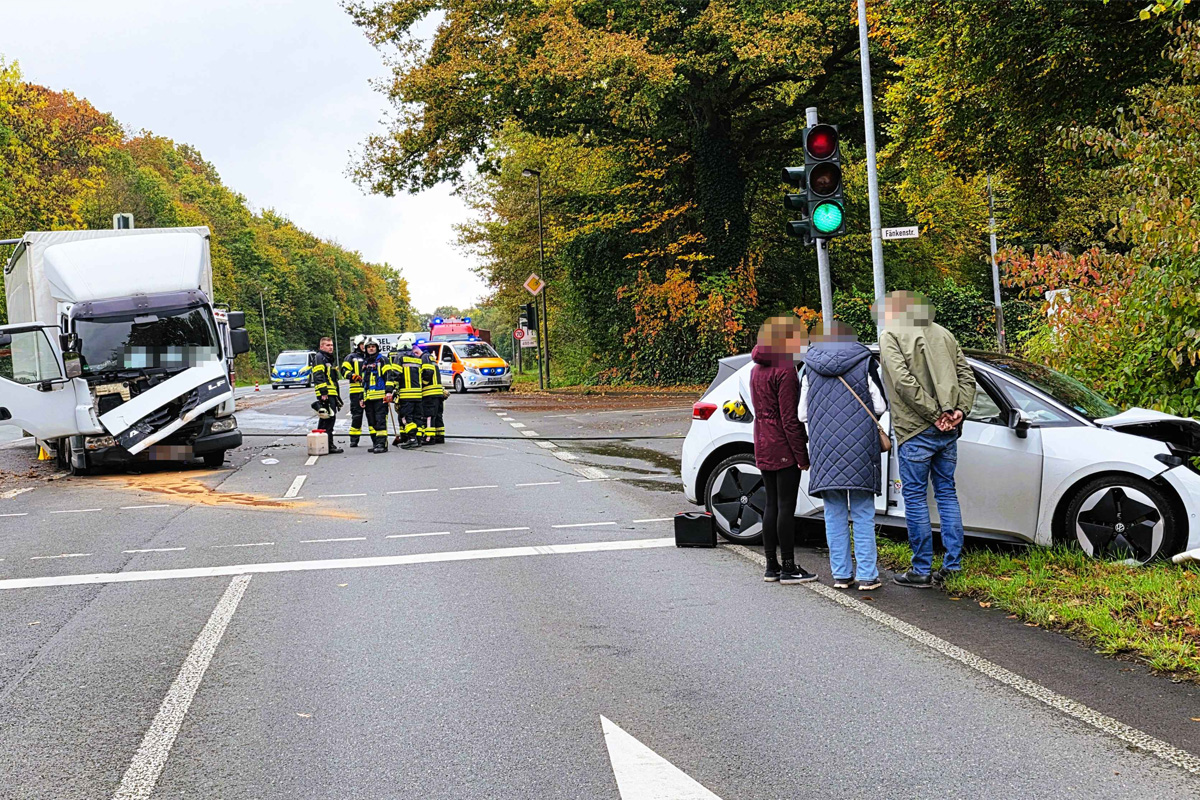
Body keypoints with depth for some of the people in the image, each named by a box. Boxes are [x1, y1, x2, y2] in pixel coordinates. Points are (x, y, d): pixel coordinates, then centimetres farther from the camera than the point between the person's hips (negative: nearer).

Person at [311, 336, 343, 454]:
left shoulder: (329, 358, 25)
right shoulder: (319, 358, -7)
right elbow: (319, 376, -18)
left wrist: (338, 395, 30)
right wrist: (323, 392, -25)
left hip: (332, 394, 10)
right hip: (326, 394, -10)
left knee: (325, 420, 13)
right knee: (329, 419, -13)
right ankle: (329, 445, -14)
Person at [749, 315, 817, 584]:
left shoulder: (757, 369, 12)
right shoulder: (785, 370, -16)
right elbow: (789, 418, -18)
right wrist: (802, 455, -14)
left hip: (763, 447, 8)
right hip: (784, 448, -8)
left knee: (772, 504, 12)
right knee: (786, 506, -3)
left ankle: (772, 566, 15)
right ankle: (788, 568, 1)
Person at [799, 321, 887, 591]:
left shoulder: (810, 368, 6)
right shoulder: (865, 363, 1)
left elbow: (802, 414, 6)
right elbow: (880, 406, 1)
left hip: (825, 448, 2)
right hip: (861, 449, -2)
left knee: (834, 514, 8)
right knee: (863, 514, 2)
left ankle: (841, 574, 9)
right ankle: (867, 576, 1)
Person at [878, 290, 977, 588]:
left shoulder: (890, 335, -4)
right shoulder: (943, 334, 16)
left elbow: (904, 382, -16)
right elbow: (967, 376, 10)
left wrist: (934, 414, -14)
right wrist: (959, 410, -1)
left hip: (915, 431, -6)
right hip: (948, 431, 6)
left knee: (915, 498, 1)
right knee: (946, 493, 14)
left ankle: (922, 571, 3)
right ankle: (953, 565, 14)